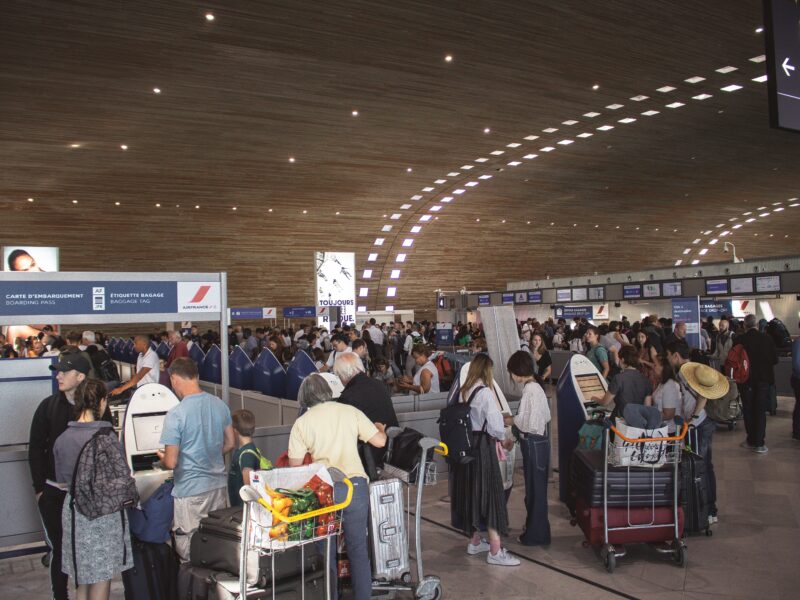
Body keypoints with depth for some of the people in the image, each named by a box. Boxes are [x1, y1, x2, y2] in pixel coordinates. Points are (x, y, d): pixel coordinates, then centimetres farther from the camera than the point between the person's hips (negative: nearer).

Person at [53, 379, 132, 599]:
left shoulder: (62, 439, -2)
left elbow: (61, 482, 8)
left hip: (73, 511, 5)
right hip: (105, 513, -5)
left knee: (83, 579, 19)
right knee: (102, 579, 6)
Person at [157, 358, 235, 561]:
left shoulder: (176, 414, -18)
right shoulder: (220, 405, 0)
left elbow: (171, 462, -16)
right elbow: (230, 444, 10)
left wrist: (162, 457, 6)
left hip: (191, 491, -6)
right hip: (219, 484, 6)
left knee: (189, 551, 9)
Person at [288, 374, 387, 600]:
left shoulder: (301, 423, 0)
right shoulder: (350, 411, 3)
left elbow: (295, 465, 0)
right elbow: (379, 441, 2)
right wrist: (380, 429, 24)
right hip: (356, 486, 2)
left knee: (326, 551, 12)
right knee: (358, 548, 13)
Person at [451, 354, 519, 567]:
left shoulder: (463, 392, 5)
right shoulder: (485, 393, -17)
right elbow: (494, 427, -18)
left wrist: (501, 420, 21)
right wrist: (504, 438, 2)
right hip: (482, 446, -8)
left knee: (471, 492, 18)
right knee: (490, 493, 1)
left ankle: (475, 542, 31)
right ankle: (495, 551, 6)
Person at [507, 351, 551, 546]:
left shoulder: (530, 391, -22)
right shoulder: (534, 387, 7)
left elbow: (530, 424, -24)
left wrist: (512, 420, -8)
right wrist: (516, 421, 7)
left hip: (534, 444, -9)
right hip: (536, 442, 9)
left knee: (535, 488, 3)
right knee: (534, 487, 21)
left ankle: (536, 535, 16)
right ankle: (535, 526, 35)